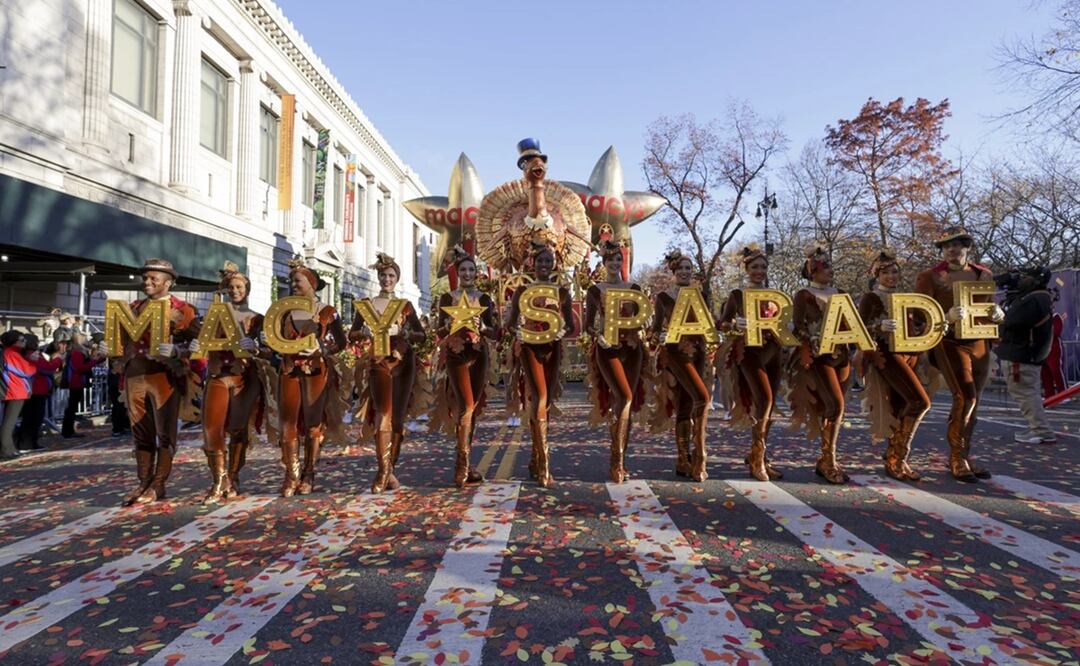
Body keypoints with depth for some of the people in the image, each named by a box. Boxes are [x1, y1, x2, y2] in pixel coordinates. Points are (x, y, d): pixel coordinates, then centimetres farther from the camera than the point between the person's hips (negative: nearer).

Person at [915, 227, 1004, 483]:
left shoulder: (984, 275, 10)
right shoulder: (930, 277, -4)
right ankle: (957, 459, -2)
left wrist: (998, 313, -3)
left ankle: (964, 456, 21)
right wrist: (947, 317, -26)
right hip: (950, 343, -5)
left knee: (972, 402, 9)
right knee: (965, 398, -14)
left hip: (980, 344, 6)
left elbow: (992, 306, 21)